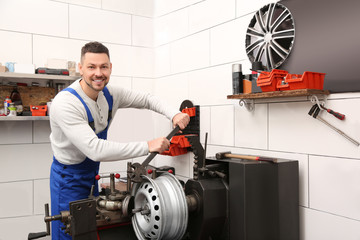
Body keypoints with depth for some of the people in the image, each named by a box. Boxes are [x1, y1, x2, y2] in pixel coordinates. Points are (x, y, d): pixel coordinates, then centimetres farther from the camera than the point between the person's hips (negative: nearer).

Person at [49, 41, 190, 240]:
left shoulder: (110, 94, -8)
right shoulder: (65, 103, -31)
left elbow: (146, 99, 4)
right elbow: (95, 150, -39)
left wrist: (174, 114, -15)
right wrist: (147, 146, -38)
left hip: (92, 172, 7)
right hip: (69, 177, -7)